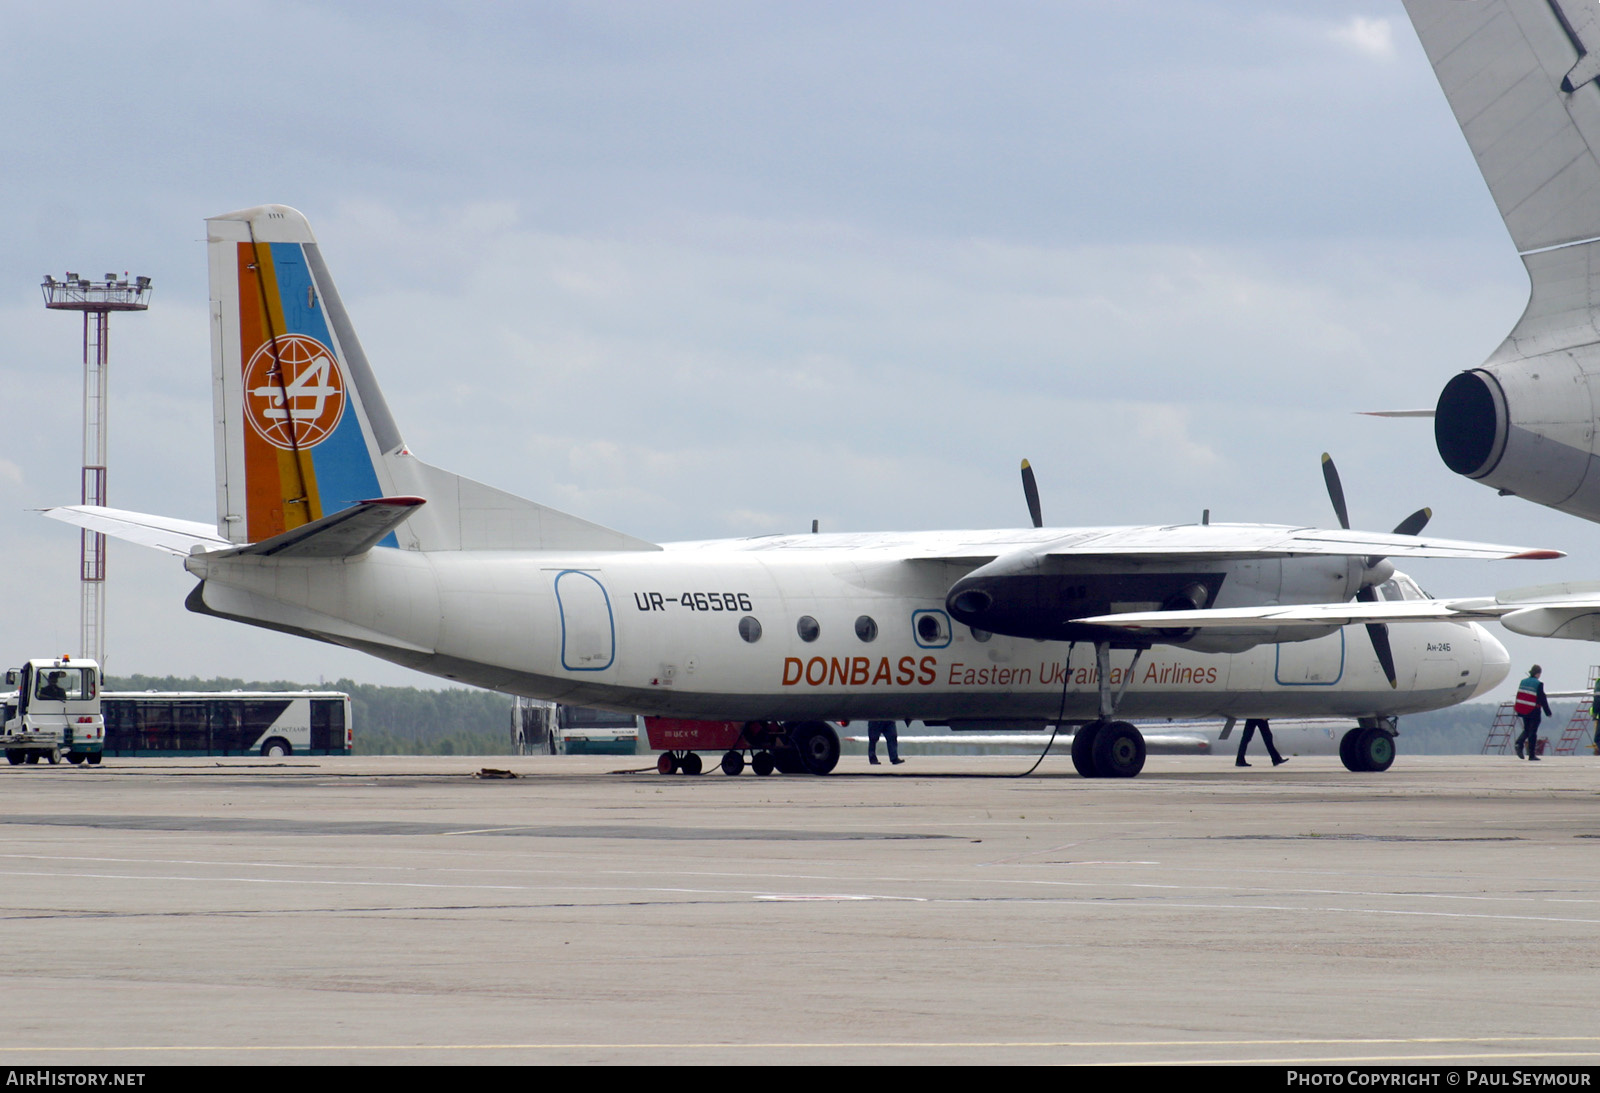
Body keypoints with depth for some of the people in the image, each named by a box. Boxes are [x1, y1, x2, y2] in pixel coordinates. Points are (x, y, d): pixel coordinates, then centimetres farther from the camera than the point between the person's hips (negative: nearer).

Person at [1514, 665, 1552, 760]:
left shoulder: (1523, 682, 5)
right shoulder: (1538, 684, -14)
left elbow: (1519, 696, 12)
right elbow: (1542, 699, -12)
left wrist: (1518, 710, 20)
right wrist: (1548, 712, -3)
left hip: (1524, 711, 5)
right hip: (1534, 712, -5)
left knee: (1526, 730, 18)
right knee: (1532, 732, 2)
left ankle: (1519, 743, -10)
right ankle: (1532, 755, 5)